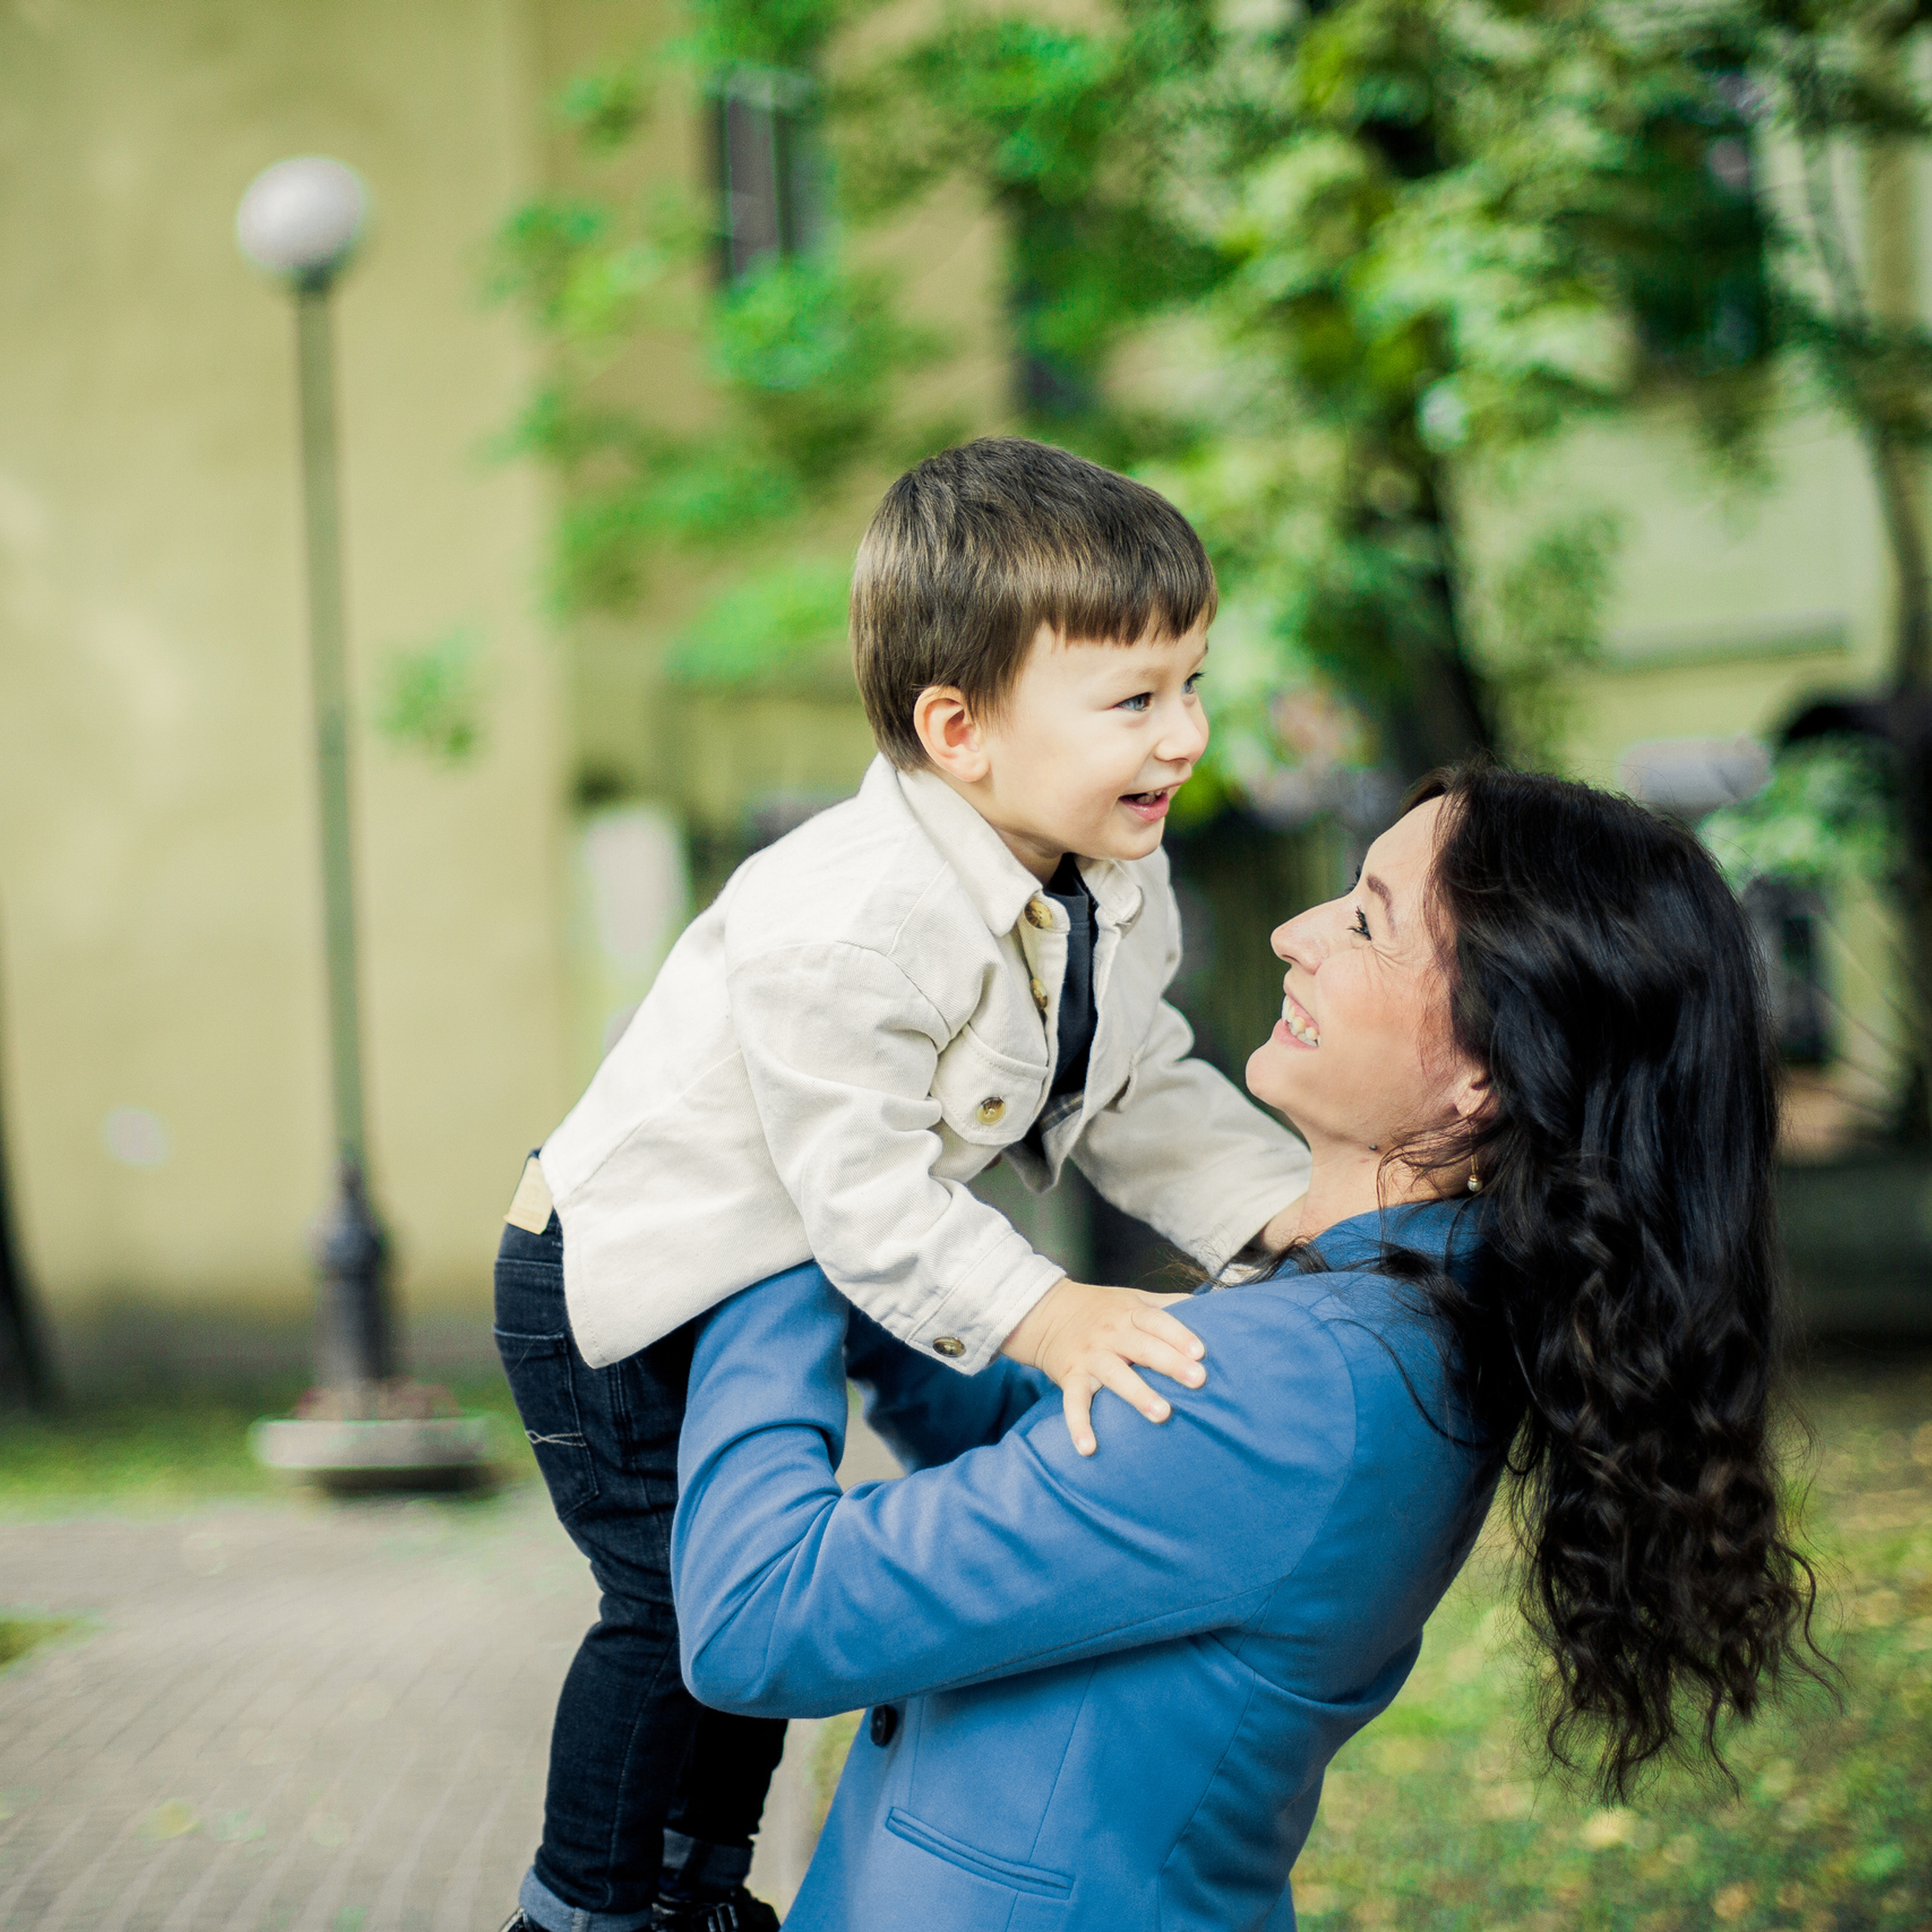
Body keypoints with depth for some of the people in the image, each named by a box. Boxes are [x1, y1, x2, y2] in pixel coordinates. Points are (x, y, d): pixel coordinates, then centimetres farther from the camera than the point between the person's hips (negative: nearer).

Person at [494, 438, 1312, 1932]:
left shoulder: (1117, 887, -9)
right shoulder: (840, 927, -38)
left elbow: (1144, 1094, 1)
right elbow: (863, 1192, -35)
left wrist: (1292, 1207, -12)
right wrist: (1039, 1317, -42)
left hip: (786, 1291, 9)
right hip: (622, 1282, -9)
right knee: (685, 1598, -6)